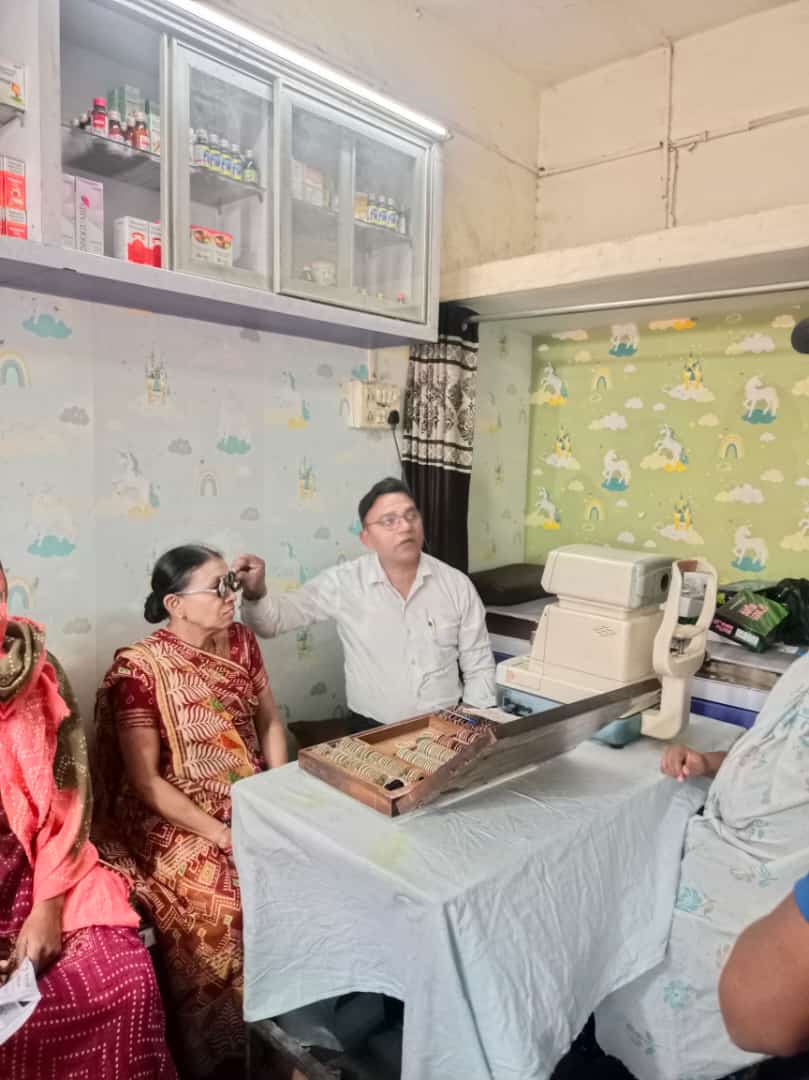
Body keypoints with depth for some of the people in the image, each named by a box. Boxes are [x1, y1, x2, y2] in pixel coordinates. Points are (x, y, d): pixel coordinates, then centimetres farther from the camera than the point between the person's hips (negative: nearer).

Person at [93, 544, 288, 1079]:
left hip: (253, 802, 5)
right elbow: (145, 781, -16)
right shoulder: (139, 669, -17)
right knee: (233, 894, -24)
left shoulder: (241, 640, 0)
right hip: (176, 822, -5)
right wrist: (224, 835, -19)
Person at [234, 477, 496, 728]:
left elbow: (479, 666, 4)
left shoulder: (457, 584, -2)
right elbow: (272, 621, -6)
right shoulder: (342, 582, -6)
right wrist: (256, 592, -26)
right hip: (373, 731, -2)